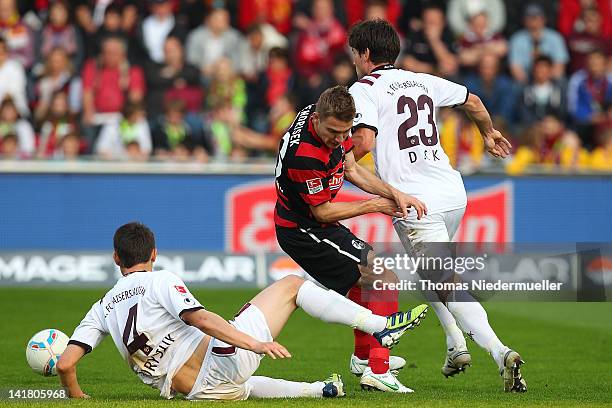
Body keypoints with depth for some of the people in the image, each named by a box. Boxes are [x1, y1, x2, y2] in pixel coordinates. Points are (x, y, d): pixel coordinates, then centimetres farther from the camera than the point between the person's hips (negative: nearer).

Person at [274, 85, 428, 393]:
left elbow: (352, 170, 5)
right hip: (304, 231, -10)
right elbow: (322, 211, -22)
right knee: (384, 280, -13)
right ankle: (377, 370, -15)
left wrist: (395, 194, -7)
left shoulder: (334, 121, -8)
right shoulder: (304, 154, -34)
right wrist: (373, 205, -10)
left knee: (366, 274, 30)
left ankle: (364, 357, 45)